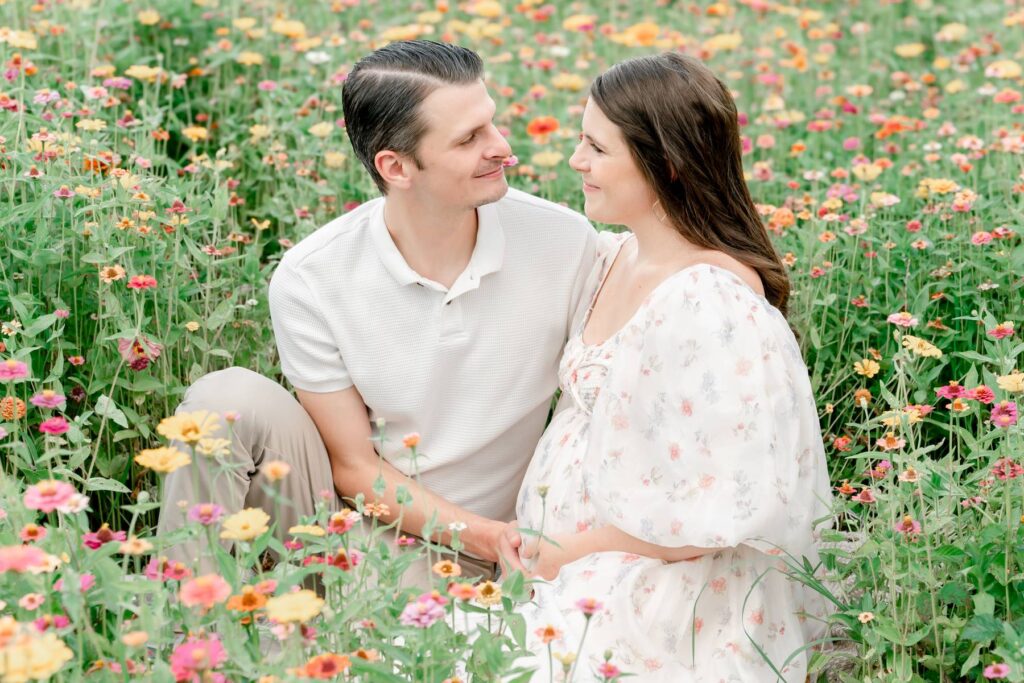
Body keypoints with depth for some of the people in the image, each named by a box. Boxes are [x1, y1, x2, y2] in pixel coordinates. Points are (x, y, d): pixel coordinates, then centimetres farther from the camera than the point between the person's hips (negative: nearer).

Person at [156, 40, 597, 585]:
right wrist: (486, 535, -17)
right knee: (228, 399, -25)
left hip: (450, 555, -1)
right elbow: (355, 466, -6)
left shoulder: (567, 244, -12)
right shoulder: (309, 279, -13)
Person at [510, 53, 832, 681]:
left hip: (668, 599, -8)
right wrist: (540, 548, 2)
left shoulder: (712, 302, -21)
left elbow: (730, 506, -22)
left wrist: (575, 551, -12)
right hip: (568, 558, 8)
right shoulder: (612, 261, 6)